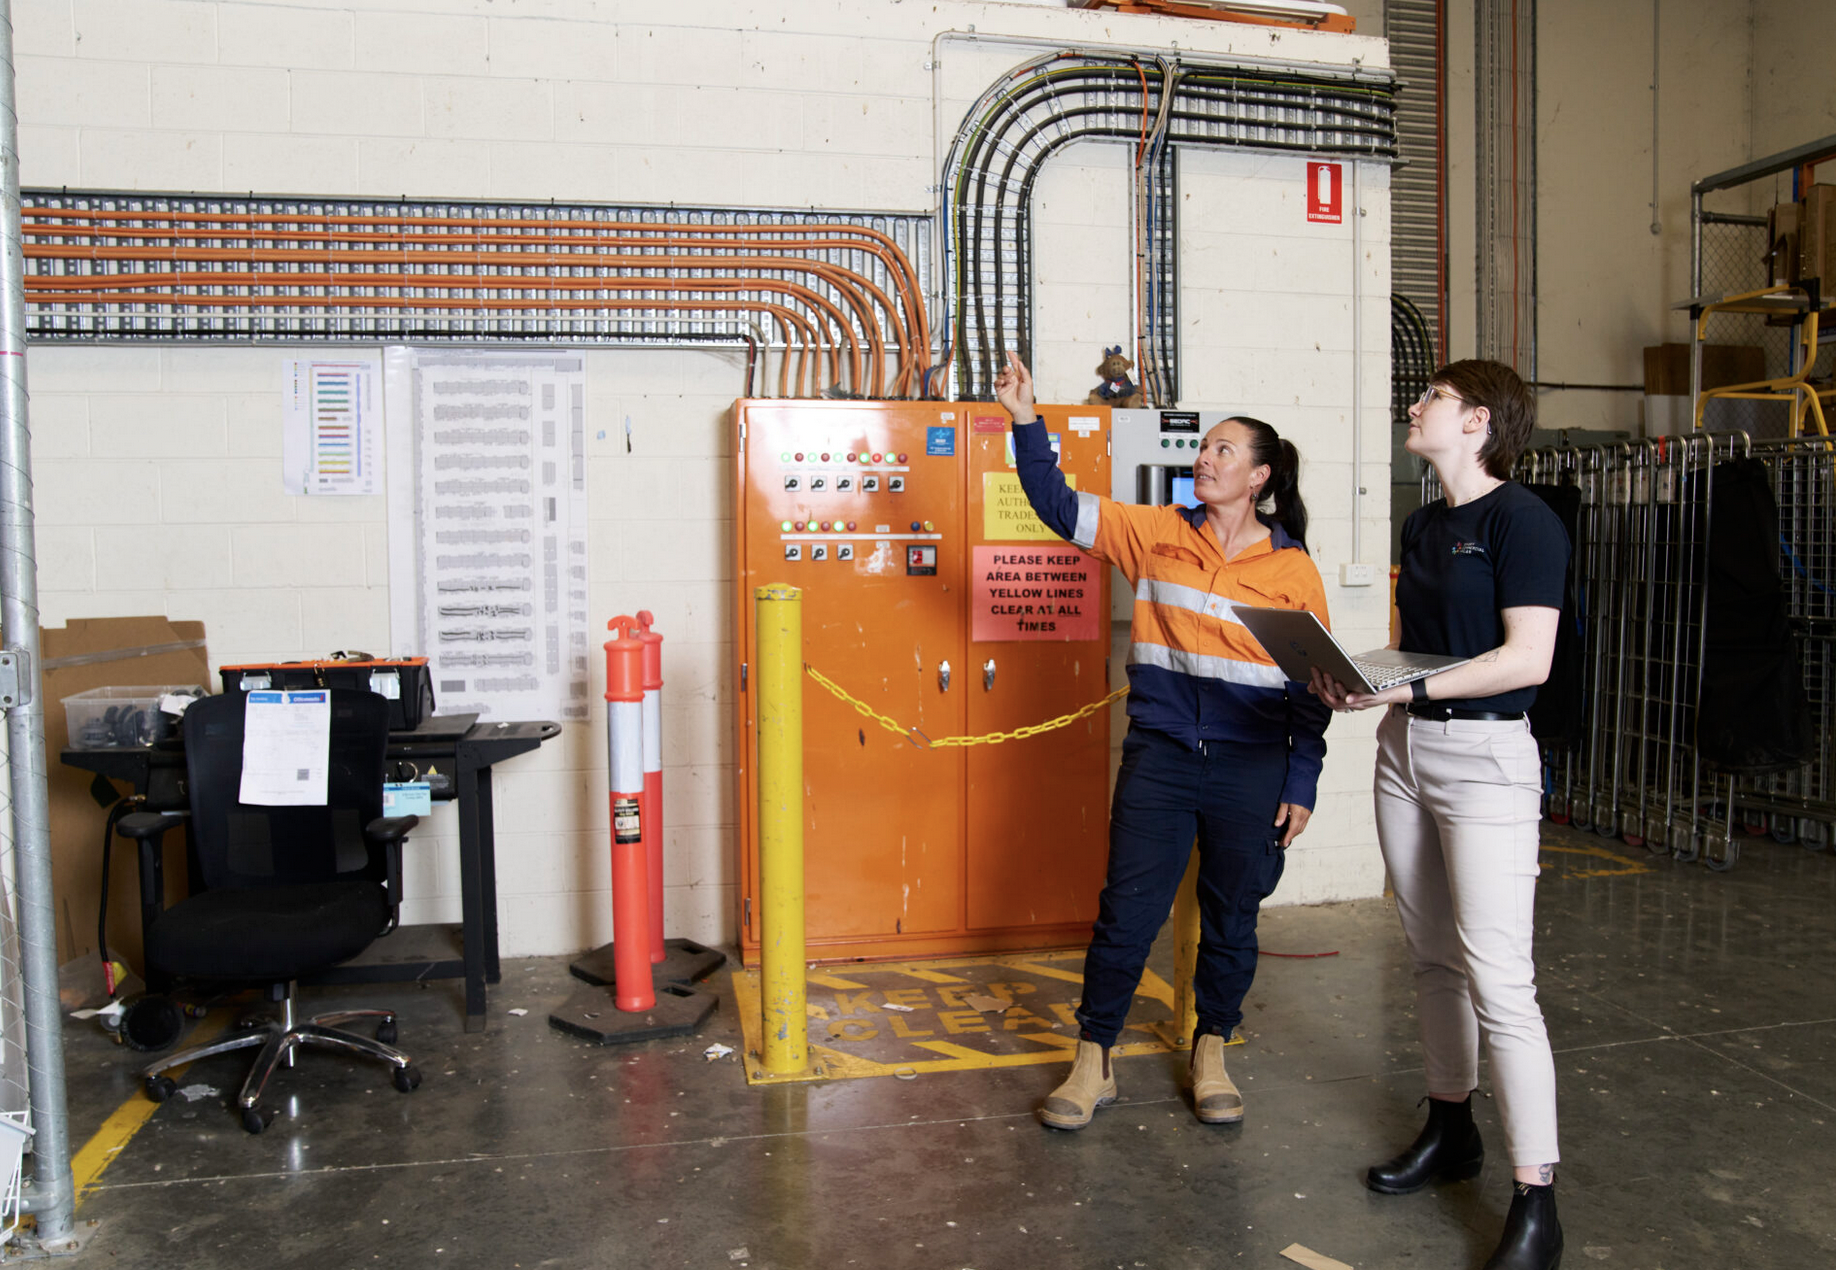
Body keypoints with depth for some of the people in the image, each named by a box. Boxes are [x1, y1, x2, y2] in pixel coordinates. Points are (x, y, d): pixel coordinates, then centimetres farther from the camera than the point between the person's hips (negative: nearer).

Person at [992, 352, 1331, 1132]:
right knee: (1126, 912, 2)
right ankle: (1093, 1062, 18)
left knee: (1231, 918, 12)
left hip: (1252, 770, 0)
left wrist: (1302, 783, 1)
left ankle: (1211, 1053, 33)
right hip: (1159, 758, 0)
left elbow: (1313, 685, 4)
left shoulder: (1293, 569, 1)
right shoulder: (1159, 535, 4)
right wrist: (1026, 423, -11)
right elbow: (1062, 508, -1)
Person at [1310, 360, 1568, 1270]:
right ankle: (1451, 1131, 31)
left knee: (1497, 980, -8)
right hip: (1405, 749, 8)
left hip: (1484, 755, -8)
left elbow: (1528, 658, -18)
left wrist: (1408, 686, -23)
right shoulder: (1422, 526, 15)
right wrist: (1356, 681, 0)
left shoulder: (1521, 519, -11)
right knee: (1433, 956, 15)